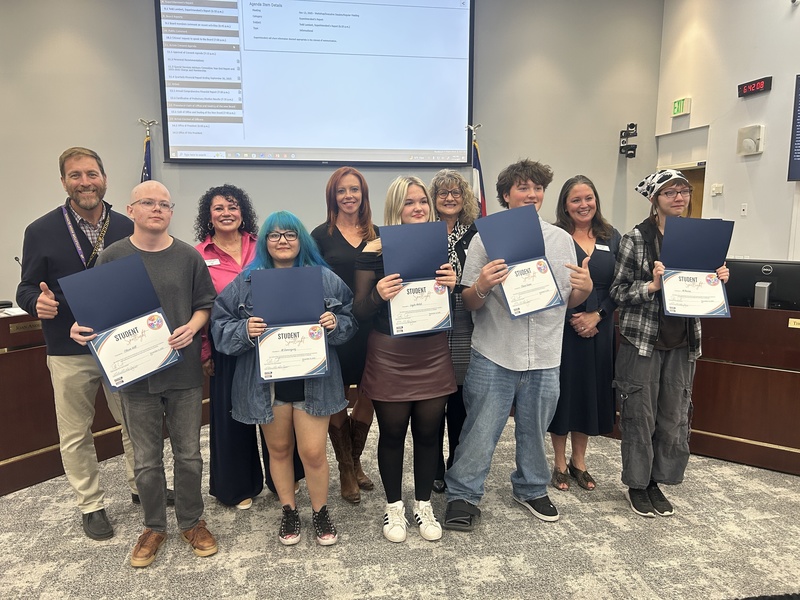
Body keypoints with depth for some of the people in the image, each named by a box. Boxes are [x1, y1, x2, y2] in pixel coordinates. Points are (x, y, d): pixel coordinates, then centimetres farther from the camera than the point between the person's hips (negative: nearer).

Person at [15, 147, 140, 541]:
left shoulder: (126, 228, 0)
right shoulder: (41, 232, -4)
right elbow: (26, 289, 0)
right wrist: (38, 302, -23)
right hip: (70, 352, -1)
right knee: (76, 435, 11)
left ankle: (142, 487, 36)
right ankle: (91, 505, 30)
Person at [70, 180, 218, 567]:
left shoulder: (188, 256, 0)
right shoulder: (112, 258, 0)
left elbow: (204, 304, 5)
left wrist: (191, 328, -14)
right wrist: (81, 327, -14)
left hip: (184, 371, 0)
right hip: (135, 374, 0)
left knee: (189, 454, 11)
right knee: (146, 460, 13)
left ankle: (191, 521, 32)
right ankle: (154, 526, 34)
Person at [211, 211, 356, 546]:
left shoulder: (325, 278, 1)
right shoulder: (246, 282, 0)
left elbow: (350, 321, 5)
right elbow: (220, 326, 0)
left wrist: (335, 324, -16)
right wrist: (245, 330, -20)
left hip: (312, 380, -1)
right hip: (267, 380, 1)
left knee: (313, 452, 1)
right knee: (278, 449, 16)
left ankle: (320, 512, 27)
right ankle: (289, 511, 37)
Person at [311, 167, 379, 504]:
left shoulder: (377, 234, 9)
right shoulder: (322, 235, 0)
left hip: (370, 326, 3)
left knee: (369, 396, 8)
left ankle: (356, 461, 33)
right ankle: (346, 470, 26)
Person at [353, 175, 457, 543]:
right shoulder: (375, 250, -5)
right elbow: (360, 311, -5)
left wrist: (452, 285, -12)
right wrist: (378, 294, -26)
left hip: (433, 356, 3)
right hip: (389, 357, -2)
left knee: (428, 432, 11)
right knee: (392, 433, 9)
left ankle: (423, 504, 33)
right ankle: (394, 506, 31)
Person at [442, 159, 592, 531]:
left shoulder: (561, 239, 7)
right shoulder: (486, 238, -3)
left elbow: (570, 301, 10)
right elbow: (469, 304, -3)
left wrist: (585, 288, -11)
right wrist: (481, 287, -25)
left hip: (545, 356, 3)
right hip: (494, 355, -3)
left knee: (534, 430, 18)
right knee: (480, 430, 2)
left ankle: (531, 489, 40)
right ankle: (462, 495, 22)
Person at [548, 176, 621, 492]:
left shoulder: (611, 237, 8)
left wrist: (597, 315, -9)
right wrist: (573, 319, -14)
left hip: (599, 328, 4)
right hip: (562, 327, -4)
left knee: (592, 390, 12)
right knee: (562, 390, 4)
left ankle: (579, 461, 30)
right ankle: (560, 464, 22)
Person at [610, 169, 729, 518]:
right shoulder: (636, 238, -7)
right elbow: (617, 291, -8)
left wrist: (718, 280, -4)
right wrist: (651, 285, -23)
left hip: (682, 343, 5)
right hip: (642, 340, -5)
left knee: (674, 416, 10)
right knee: (640, 414, 4)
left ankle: (656, 481, 28)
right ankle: (637, 484, 22)